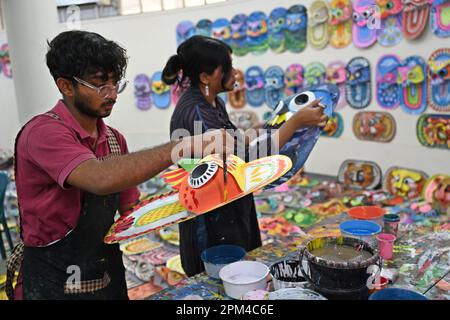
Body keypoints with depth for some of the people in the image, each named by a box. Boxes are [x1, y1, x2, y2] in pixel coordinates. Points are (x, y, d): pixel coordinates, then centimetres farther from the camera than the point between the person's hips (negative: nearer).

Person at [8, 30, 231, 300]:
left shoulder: (115, 140, 3)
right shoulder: (44, 132, -20)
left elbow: (130, 211, 5)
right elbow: (101, 179, -38)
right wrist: (184, 146, -36)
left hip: (109, 275, 6)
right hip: (54, 282, -6)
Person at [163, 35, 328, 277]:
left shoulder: (213, 103, 4)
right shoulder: (194, 114, -26)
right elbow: (248, 159, -30)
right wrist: (296, 121, -26)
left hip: (232, 214, 9)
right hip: (212, 221, -9)